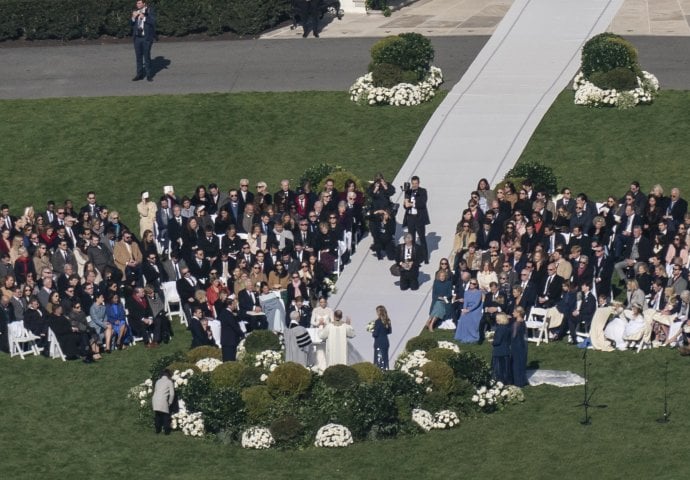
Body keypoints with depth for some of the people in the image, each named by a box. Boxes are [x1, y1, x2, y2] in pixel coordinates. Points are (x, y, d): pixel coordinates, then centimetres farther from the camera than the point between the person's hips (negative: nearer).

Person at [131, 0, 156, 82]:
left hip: (146, 37, -5)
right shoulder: (135, 12, 12)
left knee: (147, 56, -6)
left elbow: (153, 22, -15)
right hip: (137, 37, 5)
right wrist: (133, 17, -11)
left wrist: (144, 17, -25)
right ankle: (139, 75, 9)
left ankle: (149, 75, 1)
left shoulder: (150, 11, -3)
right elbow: (132, 24, 8)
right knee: (138, 56, 5)